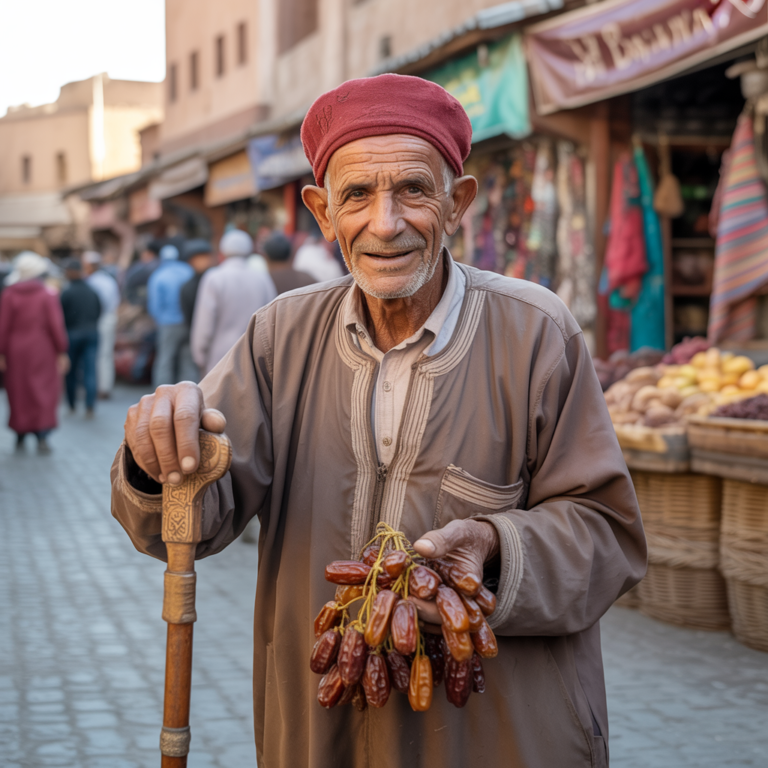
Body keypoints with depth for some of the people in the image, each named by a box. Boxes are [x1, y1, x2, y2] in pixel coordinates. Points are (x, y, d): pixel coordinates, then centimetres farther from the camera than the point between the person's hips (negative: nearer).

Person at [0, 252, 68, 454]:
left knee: (18, 394, 11)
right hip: (43, 353, -2)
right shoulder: (48, 295, -8)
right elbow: (56, 326, -8)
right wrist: (61, 352, -1)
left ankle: (20, 438, 17)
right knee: (44, 393, 3)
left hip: (16, 354, 2)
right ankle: (42, 436, -8)